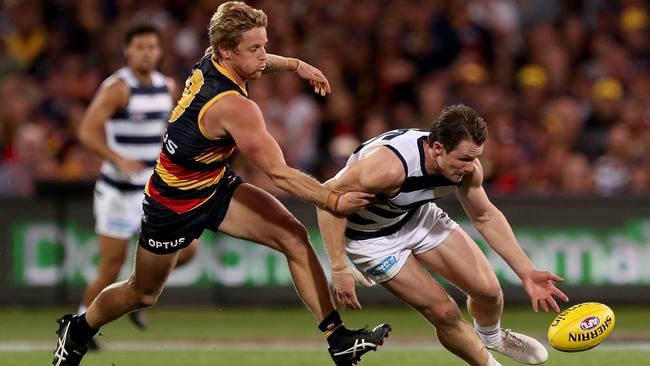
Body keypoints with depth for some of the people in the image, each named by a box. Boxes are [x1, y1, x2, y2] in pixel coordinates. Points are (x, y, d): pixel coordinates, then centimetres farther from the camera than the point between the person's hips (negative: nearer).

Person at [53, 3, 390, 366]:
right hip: (175, 207, -8)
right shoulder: (234, 106, -36)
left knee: (293, 237, -12)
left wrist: (295, 64, 13)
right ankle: (77, 331, 43)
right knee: (143, 293, 14)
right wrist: (335, 202, -37)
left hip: (218, 185, 8)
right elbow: (279, 173, -38)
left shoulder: (210, 63, -11)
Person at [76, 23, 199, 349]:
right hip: (118, 192, -6)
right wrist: (119, 159, -33)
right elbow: (87, 131, -22)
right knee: (111, 267, -4)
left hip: (155, 189, 6)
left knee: (185, 249, -4)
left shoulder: (167, 87, 7)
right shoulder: (117, 88, -14)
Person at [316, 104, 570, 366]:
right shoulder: (390, 167, -42)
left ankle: (491, 337, 39)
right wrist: (339, 268, -32)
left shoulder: (466, 165, -20)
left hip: (418, 216, 6)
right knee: (444, 313, -9)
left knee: (488, 290, 4)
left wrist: (526, 272, -5)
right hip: (370, 235, -6)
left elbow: (485, 217, -2)